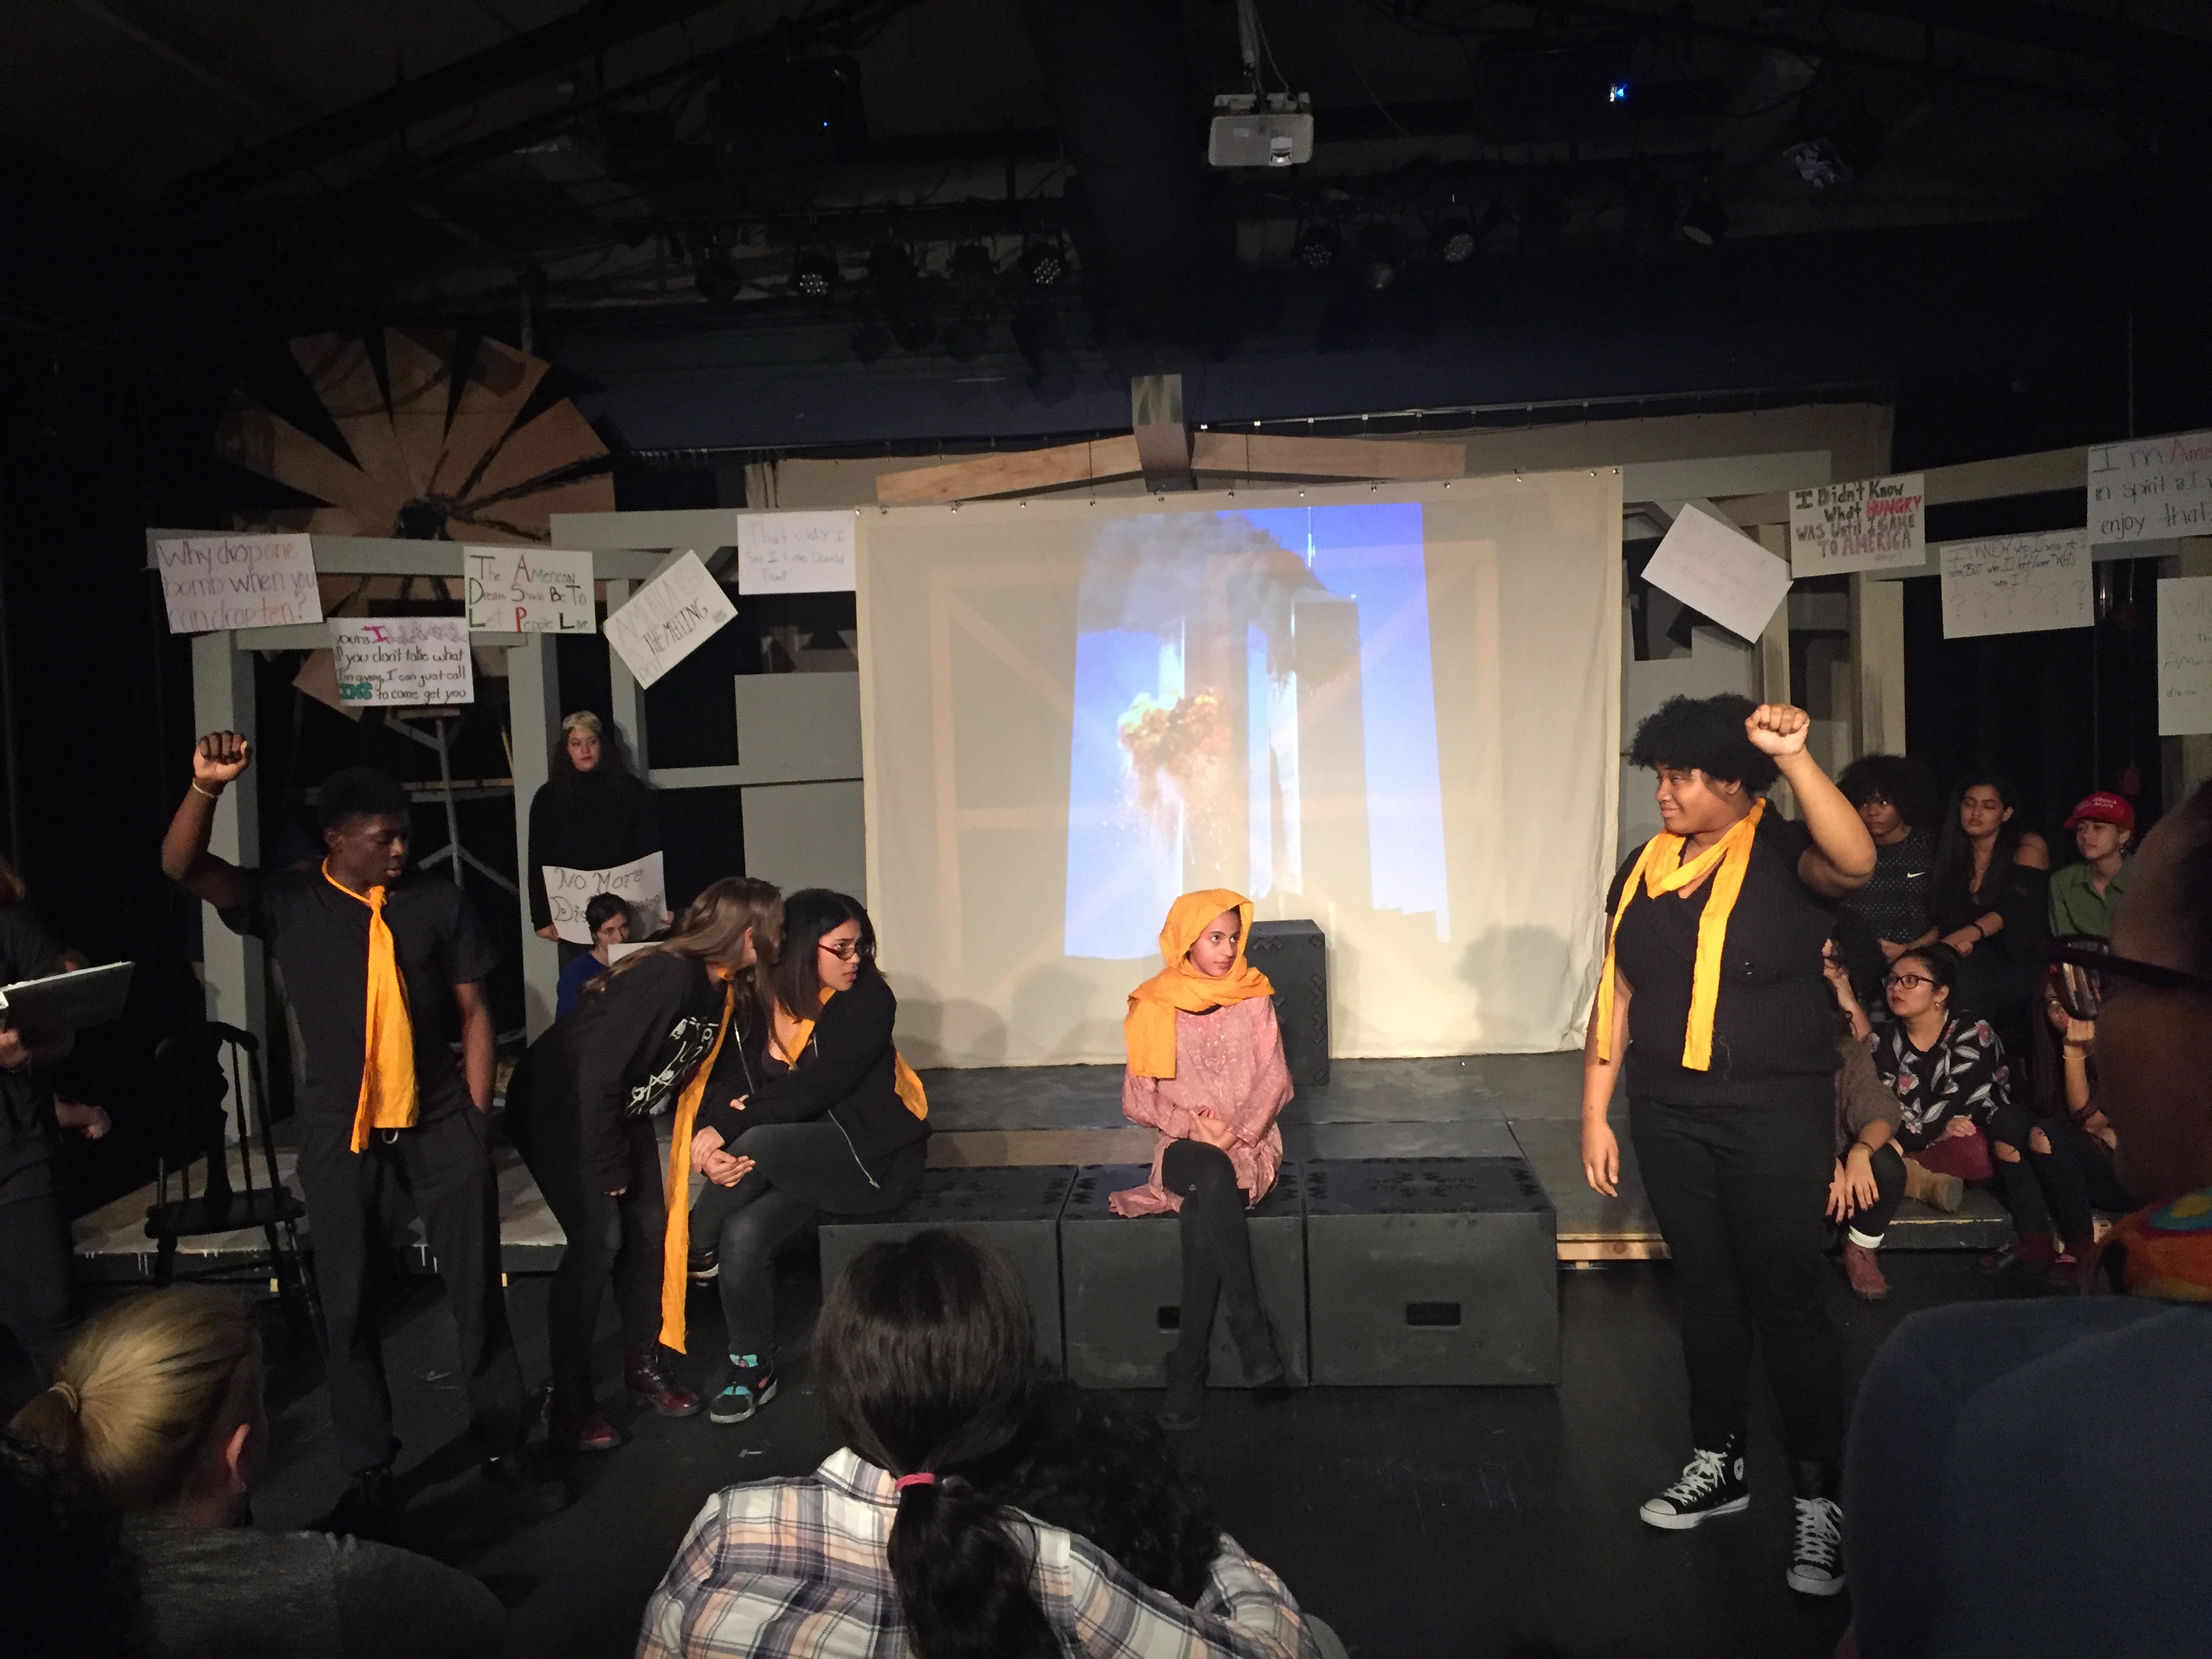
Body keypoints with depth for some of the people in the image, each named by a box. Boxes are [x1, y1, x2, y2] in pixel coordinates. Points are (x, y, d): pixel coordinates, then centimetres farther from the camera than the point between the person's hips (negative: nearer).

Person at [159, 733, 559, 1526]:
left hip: (441, 1125, 0)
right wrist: (207, 785, -29)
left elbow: (472, 1011, 3)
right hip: (339, 1133, 0)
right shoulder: (288, 902, -1)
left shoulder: (437, 902, -1)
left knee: (477, 1293, 7)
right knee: (349, 1306, 9)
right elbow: (182, 867, -12)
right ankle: (370, 1473, 24)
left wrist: (478, 1118, -1)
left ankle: (505, 1450, 22)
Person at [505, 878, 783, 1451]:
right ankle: (568, 1402, -2)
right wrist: (606, 1171, -23)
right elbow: (597, 1073, -31)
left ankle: (643, 1366, 22)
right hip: (557, 1107, -8)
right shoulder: (668, 976, -33)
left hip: (622, 1111, 8)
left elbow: (693, 1074, 5)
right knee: (599, 1240, -13)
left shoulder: (726, 990, -6)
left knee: (650, 1230, 4)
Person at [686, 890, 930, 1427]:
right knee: (743, 1232, -22)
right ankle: (753, 1370, 2)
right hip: (799, 1156, 5)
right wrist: (710, 1144, -27)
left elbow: (815, 1089, -22)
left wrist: (730, 1129, -29)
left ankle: (693, 1248, -2)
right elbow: (727, 1087, -6)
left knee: (759, 1142, -30)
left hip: (874, 1157, -5)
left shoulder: (867, 999, -13)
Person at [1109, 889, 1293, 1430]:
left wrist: (1237, 1131, -16)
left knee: (1202, 1213, -33)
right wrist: (1194, 1125, -14)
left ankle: (1188, 1368, -29)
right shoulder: (1155, 1006, 4)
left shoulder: (1253, 998, 6)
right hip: (1183, 1145, 0)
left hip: (1249, 1142, 1)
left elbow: (1275, 1080, 0)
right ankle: (1251, 1326, -35)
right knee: (1214, 1179, -38)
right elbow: (1137, 1099, 3)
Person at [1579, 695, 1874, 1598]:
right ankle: (1718, 1464, 29)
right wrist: (1595, 1114, 8)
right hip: (1669, 1113, 5)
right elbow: (1617, 997, 9)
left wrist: (1793, 755, -39)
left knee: (1787, 1298, -1)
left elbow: (1854, 861, -32)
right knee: (1705, 1287, 15)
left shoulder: (1784, 857, -7)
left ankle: (1820, 1500, 11)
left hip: (1775, 1113, -5)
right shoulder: (1644, 868, 7)